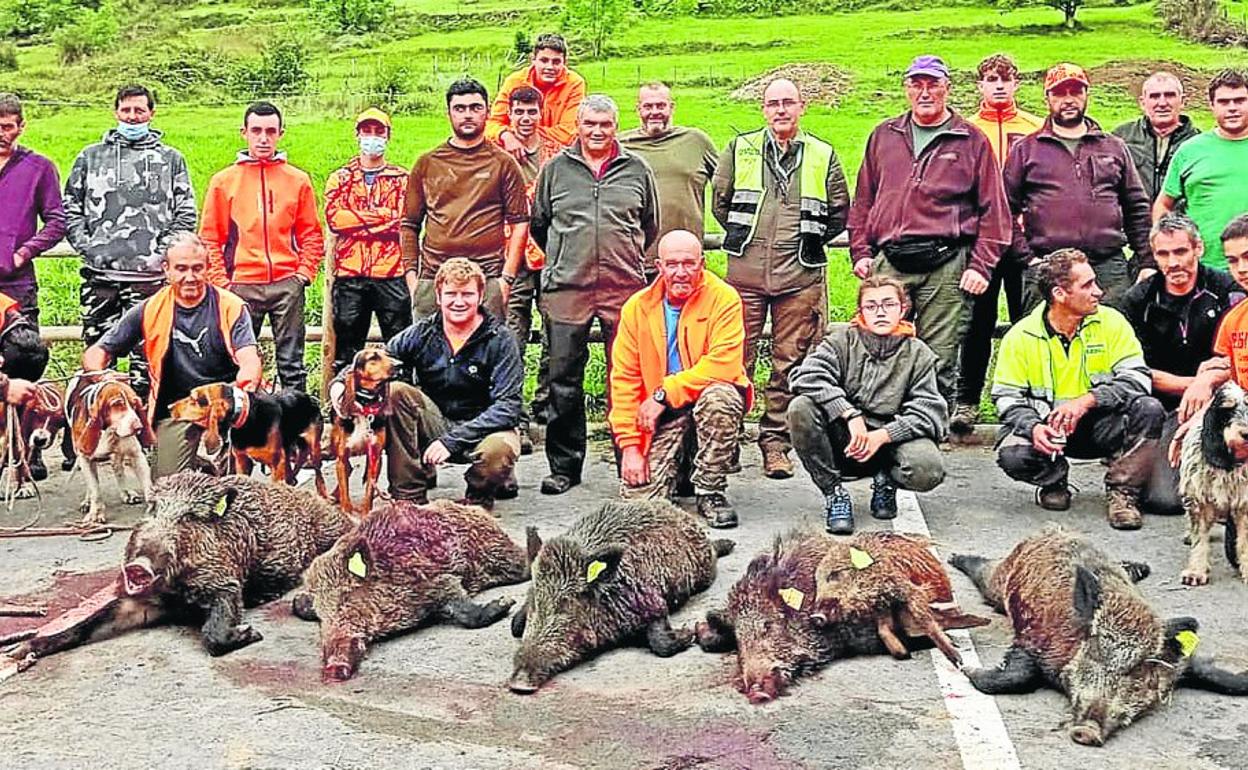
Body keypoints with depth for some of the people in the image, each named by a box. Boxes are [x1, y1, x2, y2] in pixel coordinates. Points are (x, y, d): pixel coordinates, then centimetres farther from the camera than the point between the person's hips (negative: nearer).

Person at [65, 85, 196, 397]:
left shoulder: (171, 159, 10)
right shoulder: (91, 156, 14)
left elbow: (186, 215, 5)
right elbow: (70, 209, 14)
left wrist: (161, 254, -5)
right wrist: (86, 247, 0)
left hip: (150, 275, -2)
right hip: (99, 273, 2)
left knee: (147, 350, -2)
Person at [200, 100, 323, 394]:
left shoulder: (298, 180, 9)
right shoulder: (224, 181, 7)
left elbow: (311, 235, 11)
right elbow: (210, 238, 6)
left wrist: (304, 273, -1)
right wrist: (220, 281, -3)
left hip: (287, 285, 0)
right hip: (241, 286, 0)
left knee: (292, 364, 3)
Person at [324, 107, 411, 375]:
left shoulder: (401, 179, 9)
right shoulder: (340, 179, 12)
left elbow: (404, 221, -7)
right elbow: (333, 218, -5)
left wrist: (356, 220, -9)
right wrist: (381, 216, -9)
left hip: (391, 275, -1)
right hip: (349, 275, 1)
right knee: (346, 349, 6)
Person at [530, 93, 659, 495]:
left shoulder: (637, 170, 10)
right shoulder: (556, 169, 9)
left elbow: (650, 227, 20)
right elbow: (539, 224, 19)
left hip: (624, 289, 0)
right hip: (566, 288, 0)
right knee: (564, 379, 2)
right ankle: (563, 465, 11)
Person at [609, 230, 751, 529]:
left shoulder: (723, 298, -11)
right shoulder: (637, 307, -2)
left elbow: (724, 364, -22)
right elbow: (624, 379, -2)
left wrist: (664, 394, -23)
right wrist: (629, 445, -9)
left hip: (708, 398, -2)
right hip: (662, 415, 2)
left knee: (718, 397, -38)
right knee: (638, 495, -15)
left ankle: (710, 491, -16)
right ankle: (680, 461, 21)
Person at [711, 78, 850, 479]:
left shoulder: (823, 155, 10)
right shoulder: (740, 148, 10)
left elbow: (838, 212, 14)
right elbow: (720, 200, 16)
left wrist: (810, 242, 7)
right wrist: (742, 236, 11)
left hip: (799, 273, 0)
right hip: (745, 269, 0)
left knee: (789, 361, 3)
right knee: (737, 357, 1)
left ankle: (775, 441, 12)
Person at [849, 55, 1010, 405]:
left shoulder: (972, 141, 9)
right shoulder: (883, 136, 17)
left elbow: (993, 209, 5)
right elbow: (863, 201, 20)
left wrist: (981, 266, -3)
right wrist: (860, 252, 9)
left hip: (945, 265, -2)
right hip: (888, 263, 2)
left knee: (939, 361, -1)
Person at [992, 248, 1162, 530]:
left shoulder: (1110, 322, -5)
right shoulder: (1021, 337, -5)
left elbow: (1137, 378, -13)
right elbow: (1007, 398, -3)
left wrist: (1088, 400, -29)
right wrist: (1033, 427, -25)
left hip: (1101, 426, 1)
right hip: (1047, 428, 0)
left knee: (1149, 410, -28)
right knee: (1012, 455, -30)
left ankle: (1121, 491, -8)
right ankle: (1053, 479, 7)